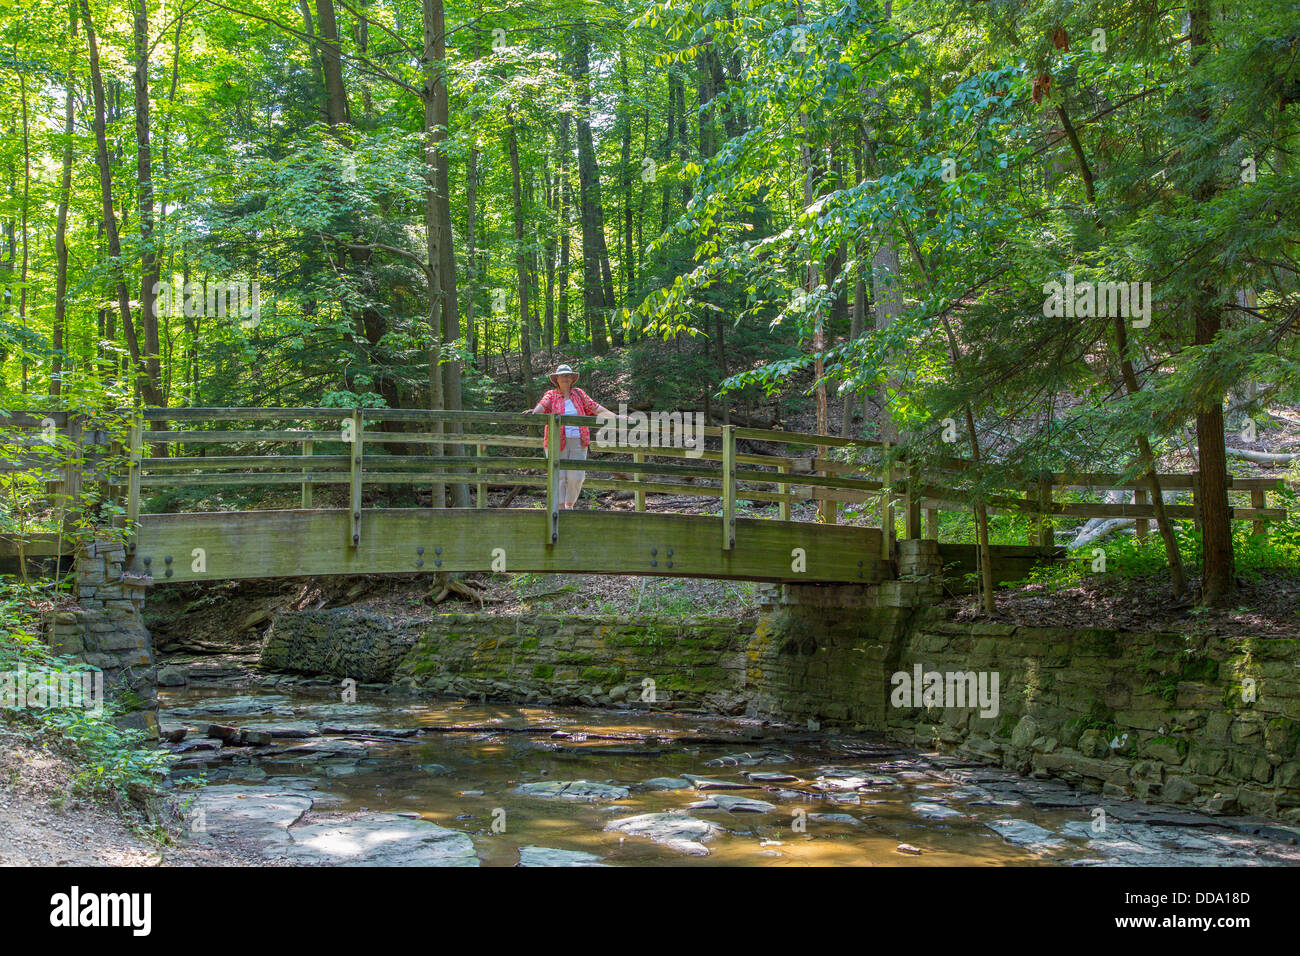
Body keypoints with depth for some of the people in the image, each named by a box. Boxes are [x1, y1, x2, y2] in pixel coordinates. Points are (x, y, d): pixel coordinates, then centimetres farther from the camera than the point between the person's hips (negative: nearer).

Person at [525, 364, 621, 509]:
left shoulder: (579, 393, 14)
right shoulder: (551, 395, 7)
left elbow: (595, 407, 10)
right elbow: (542, 405, -12)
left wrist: (615, 417, 2)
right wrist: (534, 411, -36)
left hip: (578, 442, 2)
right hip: (558, 442, -2)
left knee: (576, 476, 0)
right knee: (559, 476, -4)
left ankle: (569, 505, 19)